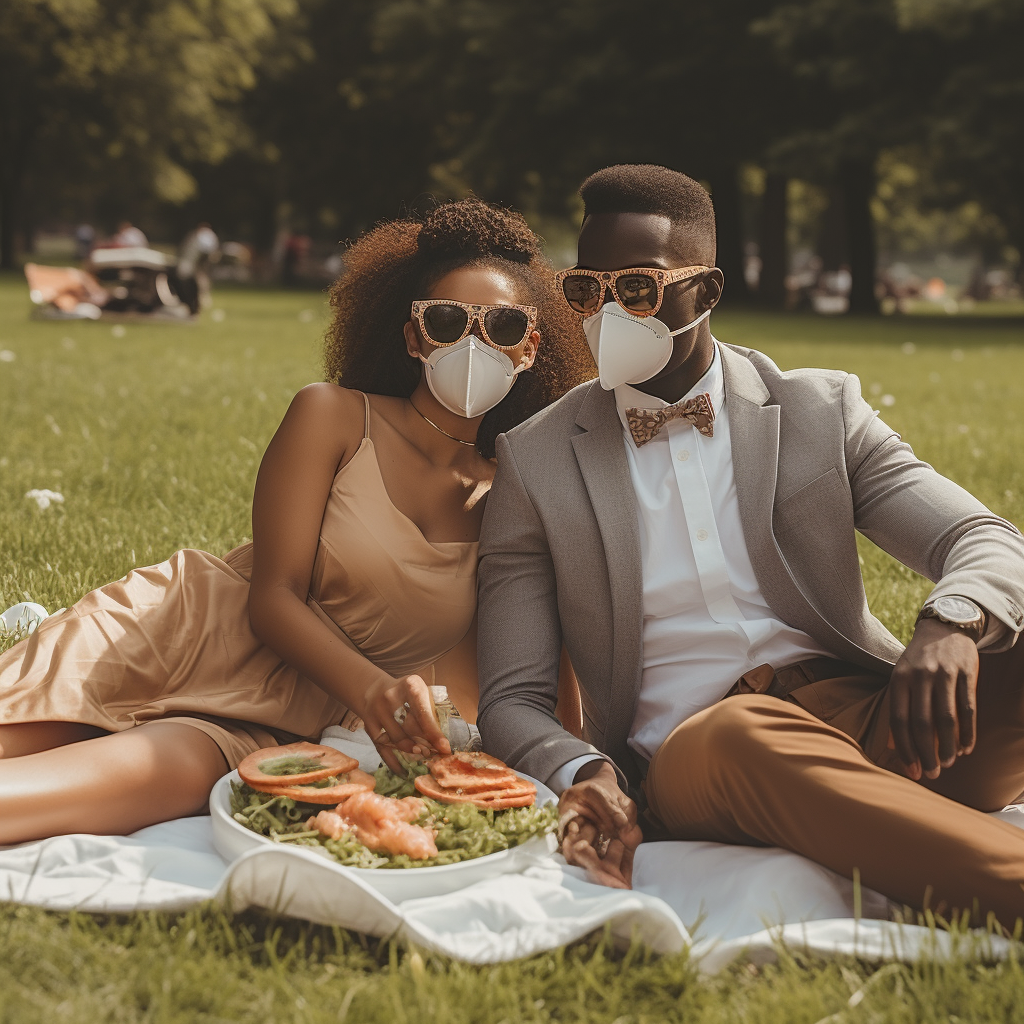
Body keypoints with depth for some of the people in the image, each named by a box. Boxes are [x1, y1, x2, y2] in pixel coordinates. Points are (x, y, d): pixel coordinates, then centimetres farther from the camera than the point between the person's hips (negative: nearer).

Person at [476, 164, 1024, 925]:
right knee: (742, 735, -37)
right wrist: (585, 772, -18)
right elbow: (513, 700, 6)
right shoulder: (534, 461, 8)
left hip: (872, 720, 3)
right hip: (690, 759, -2)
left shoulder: (823, 411, 11)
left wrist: (950, 628, -24)